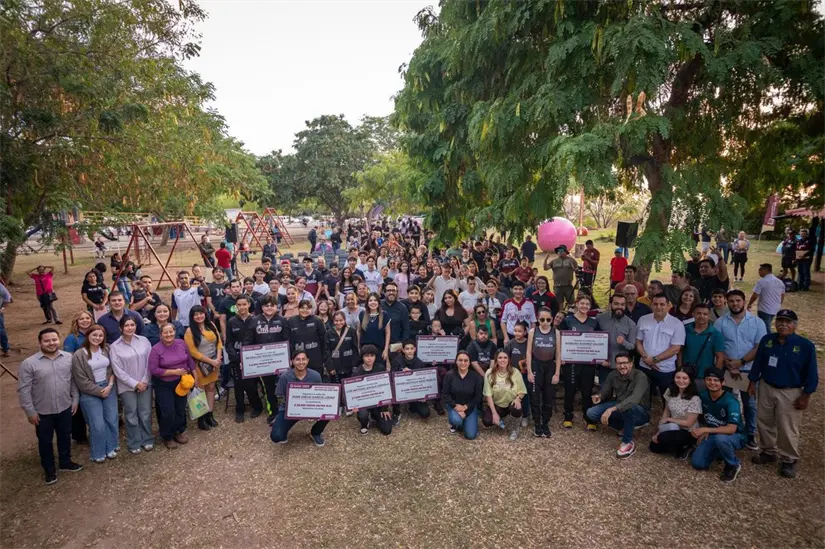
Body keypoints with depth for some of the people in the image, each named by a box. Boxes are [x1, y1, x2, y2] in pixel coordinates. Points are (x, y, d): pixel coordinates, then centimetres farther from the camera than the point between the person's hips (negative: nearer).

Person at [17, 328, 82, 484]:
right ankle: (49, 469, 33)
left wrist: (75, 400, 5)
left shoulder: (69, 358, -6)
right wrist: (30, 411, -10)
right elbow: (23, 390, -11)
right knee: (45, 441, 15)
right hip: (42, 412, -3)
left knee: (65, 437, 19)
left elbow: (74, 381, 5)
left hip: (65, 408, 3)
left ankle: (65, 462, 40)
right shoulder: (29, 363, -16)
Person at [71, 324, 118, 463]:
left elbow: (113, 369, 4)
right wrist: (99, 391, -11)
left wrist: (110, 385, -10)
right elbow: (81, 381, -13)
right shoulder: (79, 355, -13)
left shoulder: (107, 350, 0)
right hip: (90, 393, -4)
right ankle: (98, 453, 20)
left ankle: (111, 447, 29)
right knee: (98, 424, 0)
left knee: (112, 420, 10)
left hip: (109, 388, 4)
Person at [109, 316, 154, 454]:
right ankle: (134, 443, 23)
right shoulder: (114, 347, -7)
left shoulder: (144, 341, -2)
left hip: (145, 384, 2)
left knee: (145, 414, 9)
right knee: (131, 416, 8)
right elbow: (118, 370, -8)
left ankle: (147, 440, 25)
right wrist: (135, 384, -11)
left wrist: (144, 381, -8)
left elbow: (150, 362, -1)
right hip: (127, 387, -1)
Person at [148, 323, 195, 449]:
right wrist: (174, 372, -23)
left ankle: (179, 432, 35)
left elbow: (190, 360, 6)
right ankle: (167, 437, 20)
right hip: (164, 385, -4)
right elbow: (153, 370, -20)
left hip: (181, 383, 4)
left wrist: (194, 376, 7)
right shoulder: (156, 349, -17)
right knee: (168, 412, 0)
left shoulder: (181, 344, -5)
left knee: (181, 409, 15)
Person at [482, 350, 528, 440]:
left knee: (517, 410, -36)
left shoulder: (515, 373, -11)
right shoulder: (489, 373, -12)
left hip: (512, 404, 0)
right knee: (487, 421, -26)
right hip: (496, 405, 1)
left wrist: (518, 398, -24)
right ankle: (500, 420, 14)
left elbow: (522, 391, -1)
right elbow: (488, 395, -10)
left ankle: (514, 429, 1)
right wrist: (494, 413, -16)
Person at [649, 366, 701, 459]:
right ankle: (678, 446, 19)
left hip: (688, 433, -6)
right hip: (673, 429, 6)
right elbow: (666, 412, 2)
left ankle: (685, 447, 1)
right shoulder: (670, 391, -7)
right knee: (654, 447, -3)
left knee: (663, 438, -29)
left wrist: (668, 419, -11)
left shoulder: (694, 399, -25)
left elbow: (688, 423, -20)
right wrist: (659, 432, -4)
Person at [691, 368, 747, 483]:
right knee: (697, 463, -12)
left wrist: (704, 430, -36)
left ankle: (733, 465, -9)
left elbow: (731, 429, -35)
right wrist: (705, 432, -5)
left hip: (735, 437, -5)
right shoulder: (703, 396, -9)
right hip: (712, 435, 5)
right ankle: (719, 452, 18)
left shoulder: (731, 401, -26)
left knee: (720, 438, -40)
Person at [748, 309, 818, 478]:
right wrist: (752, 382, 6)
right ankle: (769, 452, 33)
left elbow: (811, 374, -8)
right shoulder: (767, 340, -3)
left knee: (787, 429, 3)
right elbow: (758, 363, 6)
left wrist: (806, 396, -8)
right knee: (764, 423, 15)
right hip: (766, 388, 4)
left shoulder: (806, 345, -13)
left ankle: (789, 460, 21)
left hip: (790, 393, -4)